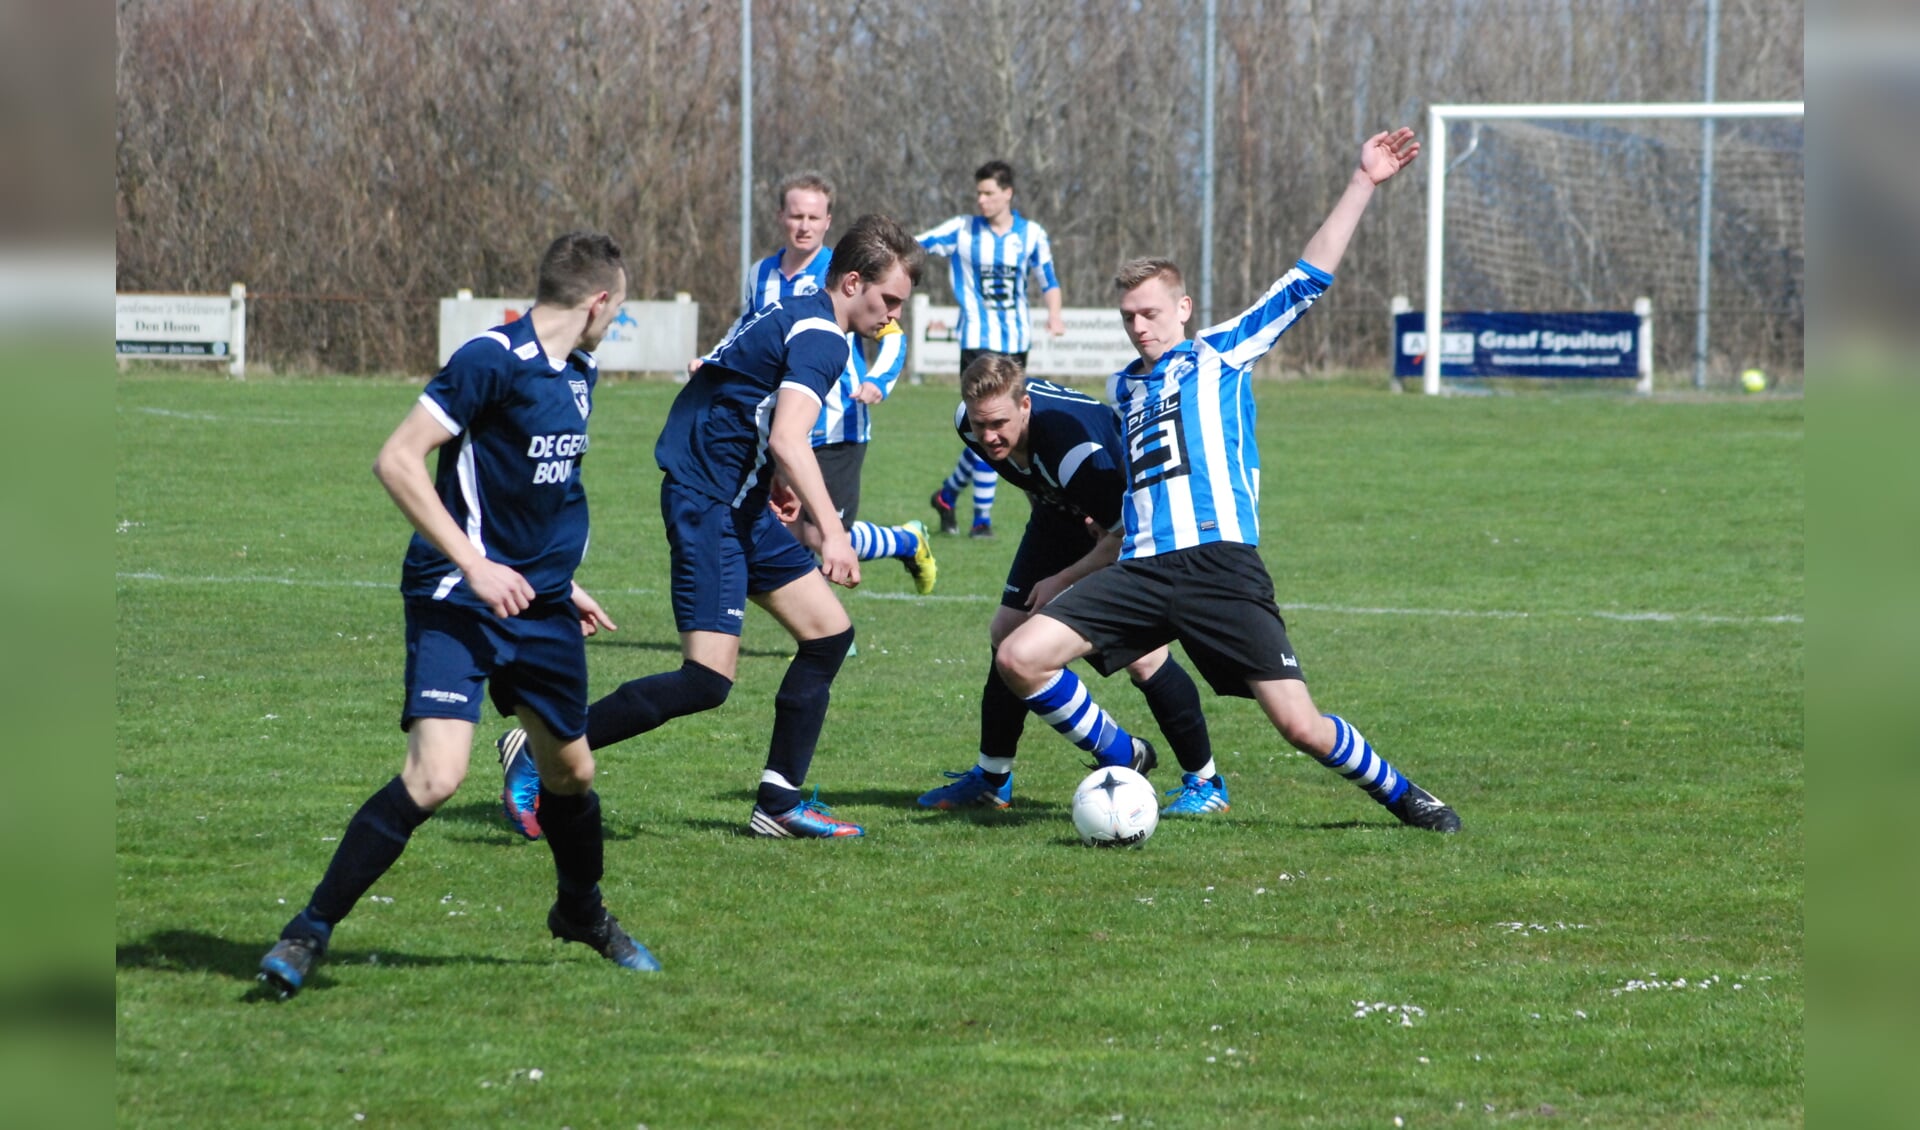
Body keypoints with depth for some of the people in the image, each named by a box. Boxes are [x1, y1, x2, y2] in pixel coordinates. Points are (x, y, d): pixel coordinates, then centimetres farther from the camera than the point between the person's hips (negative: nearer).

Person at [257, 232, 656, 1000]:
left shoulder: (579, 375, 11)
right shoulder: (493, 361, -17)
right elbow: (396, 460, -21)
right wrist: (475, 564, -24)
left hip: (538, 602, 8)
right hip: (457, 600, -8)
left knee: (570, 770, 17)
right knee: (435, 775, -20)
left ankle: (582, 914, 44)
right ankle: (309, 931, -9)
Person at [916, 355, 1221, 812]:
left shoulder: (1075, 448, -42)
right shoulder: (969, 422, -21)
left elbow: (1122, 535, -30)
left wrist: (1061, 582, -22)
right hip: (1062, 513, 7)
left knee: (1141, 657, -19)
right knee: (1007, 633, 3)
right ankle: (992, 779, 18)